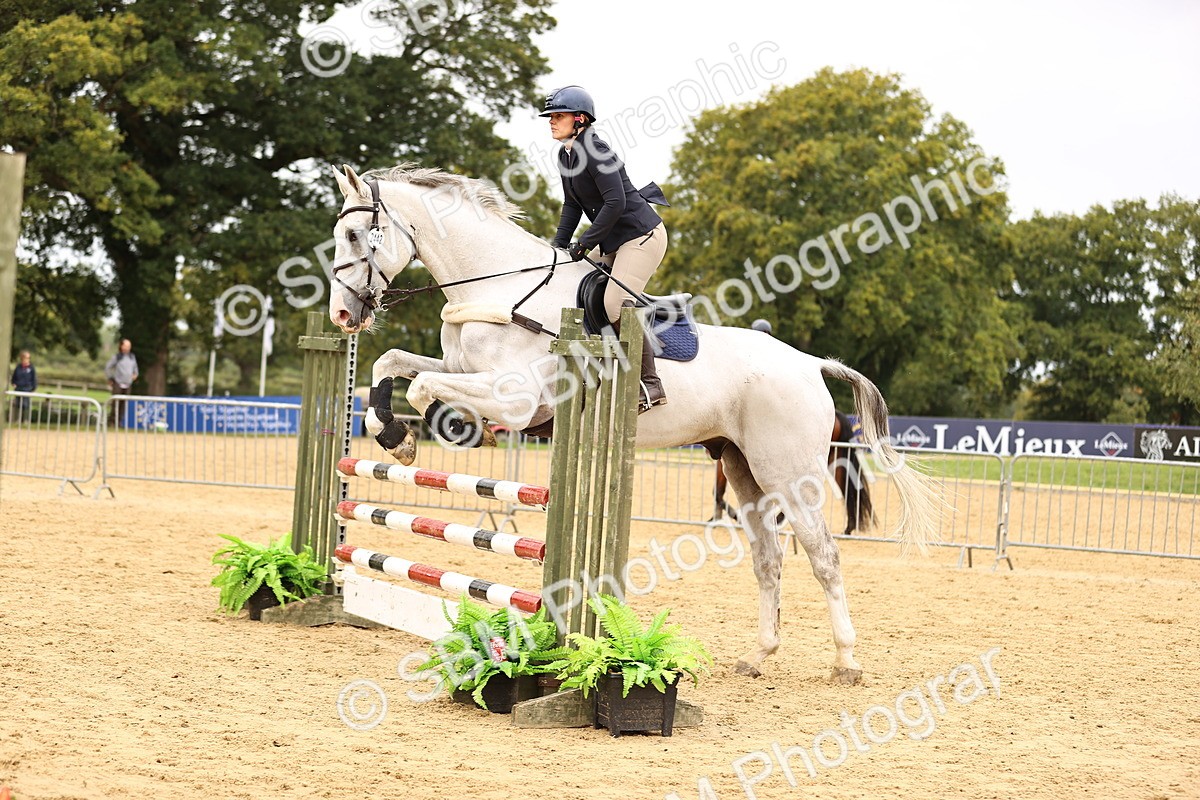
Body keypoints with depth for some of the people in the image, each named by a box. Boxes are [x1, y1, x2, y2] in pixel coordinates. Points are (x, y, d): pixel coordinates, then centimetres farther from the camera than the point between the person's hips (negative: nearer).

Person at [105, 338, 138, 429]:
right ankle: (112, 421, -3)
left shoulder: (132, 357, 11)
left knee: (124, 404, 2)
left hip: (128, 384, 5)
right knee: (116, 402, -9)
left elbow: (135, 367, 30)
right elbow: (107, 367, 1)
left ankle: (120, 421, 8)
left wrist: (135, 374, 13)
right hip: (118, 383, -4)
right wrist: (109, 378, 1)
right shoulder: (117, 356, -3)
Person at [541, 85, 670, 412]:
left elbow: (615, 202, -25)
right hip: (614, 241, 11)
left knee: (616, 302, -20)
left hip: (642, 234, -11)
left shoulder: (594, 151, -19)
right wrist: (557, 246, 7)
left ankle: (650, 385, -14)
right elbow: (572, 205, 16)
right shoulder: (566, 155, 9)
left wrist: (585, 243, -21)